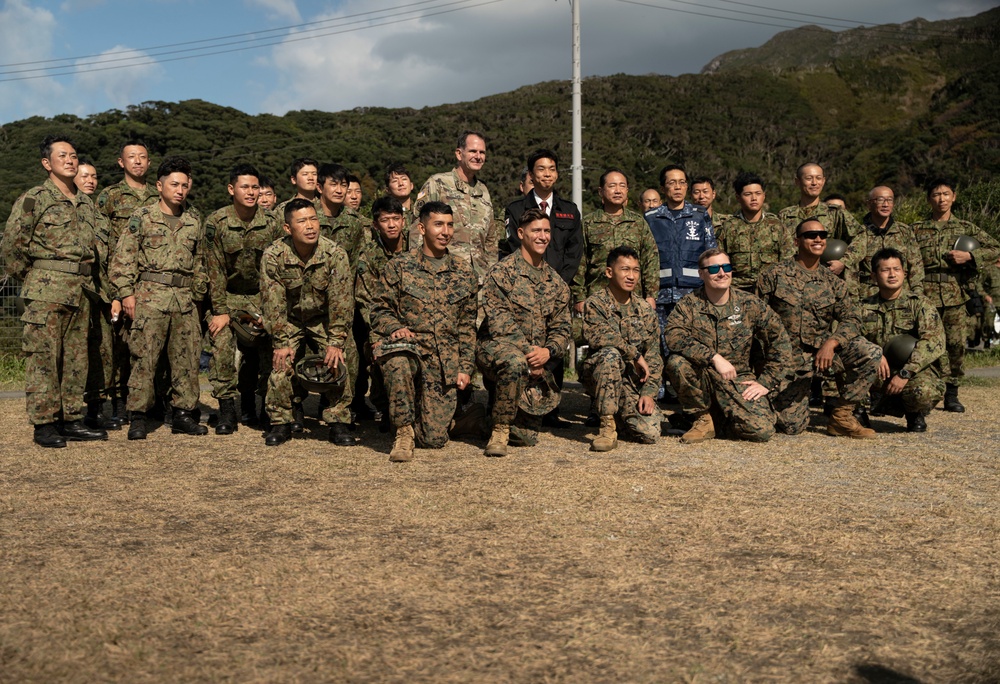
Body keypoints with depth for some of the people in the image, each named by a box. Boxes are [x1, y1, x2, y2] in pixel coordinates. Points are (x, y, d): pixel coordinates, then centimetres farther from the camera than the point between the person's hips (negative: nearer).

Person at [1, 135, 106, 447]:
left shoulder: (86, 203, 15)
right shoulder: (34, 199, -5)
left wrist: (86, 280, 15)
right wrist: (28, 278, 0)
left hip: (81, 291, 6)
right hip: (46, 291, -6)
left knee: (76, 359, 9)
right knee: (43, 358, -3)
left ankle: (72, 420, 17)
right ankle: (44, 424, 2)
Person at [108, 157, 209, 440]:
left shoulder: (194, 223, 14)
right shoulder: (142, 218, 1)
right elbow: (123, 258, -2)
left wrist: (197, 294, 16)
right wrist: (126, 293, -8)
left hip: (185, 299, 4)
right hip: (150, 297, -4)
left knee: (187, 358, 6)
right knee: (144, 358, -4)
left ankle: (183, 413, 16)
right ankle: (138, 417, 3)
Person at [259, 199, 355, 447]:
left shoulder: (335, 254, -21)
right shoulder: (273, 256, -20)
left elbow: (340, 301, -20)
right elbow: (273, 303, -16)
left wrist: (336, 343, -22)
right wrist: (282, 343, -19)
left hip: (324, 320, 0)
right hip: (289, 321, 0)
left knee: (336, 364, -16)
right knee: (281, 364, -14)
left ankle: (338, 422, -1)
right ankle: (281, 422, 4)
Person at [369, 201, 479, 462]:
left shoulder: (464, 272, 10)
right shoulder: (398, 266, 3)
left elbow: (468, 325, 12)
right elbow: (379, 310, 3)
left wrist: (466, 367, 5)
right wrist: (396, 327, -19)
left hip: (445, 361, 2)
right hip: (407, 344, -2)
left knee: (434, 438, -7)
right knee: (399, 362, -41)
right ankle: (404, 432, -21)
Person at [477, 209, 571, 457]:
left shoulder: (556, 283, 13)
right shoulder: (502, 272, -5)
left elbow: (562, 328, 8)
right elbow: (498, 323, -13)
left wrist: (547, 351, -14)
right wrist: (528, 351, -23)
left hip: (538, 361, 5)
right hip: (497, 347, -5)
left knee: (527, 437, -2)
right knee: (515, 361, -43)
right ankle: (499, 431, -24)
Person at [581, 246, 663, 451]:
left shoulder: (645, 310, 8)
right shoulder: (595, 303, -5)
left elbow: (654, 357, 6)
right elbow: (596, 336, -25)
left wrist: (649, 393, -7)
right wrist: (635, 353, -21)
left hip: (635, 382, 3)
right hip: (600, 378, -3)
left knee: (651, 434, -19)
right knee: (611, 354, -36)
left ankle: (621, 416, 17)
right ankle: (608, 426, -26)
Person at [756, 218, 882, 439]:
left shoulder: (833, 283, 9)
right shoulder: (774, 275, -1)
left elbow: (851, 319, -1)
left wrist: (832, 343, -20)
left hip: (822, 350, 3)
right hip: (788, 357, -3)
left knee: (871, 354, -23)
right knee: (792, 427, -11)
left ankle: (842, 416, -8)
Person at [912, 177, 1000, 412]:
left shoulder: (965, 228, 12)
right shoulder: (917, 229, 9)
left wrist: (969, 256, -6)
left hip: (955, 295, 1)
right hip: (926, 294, -1)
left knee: (957, 344, -2)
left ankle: (951, 394, 10)